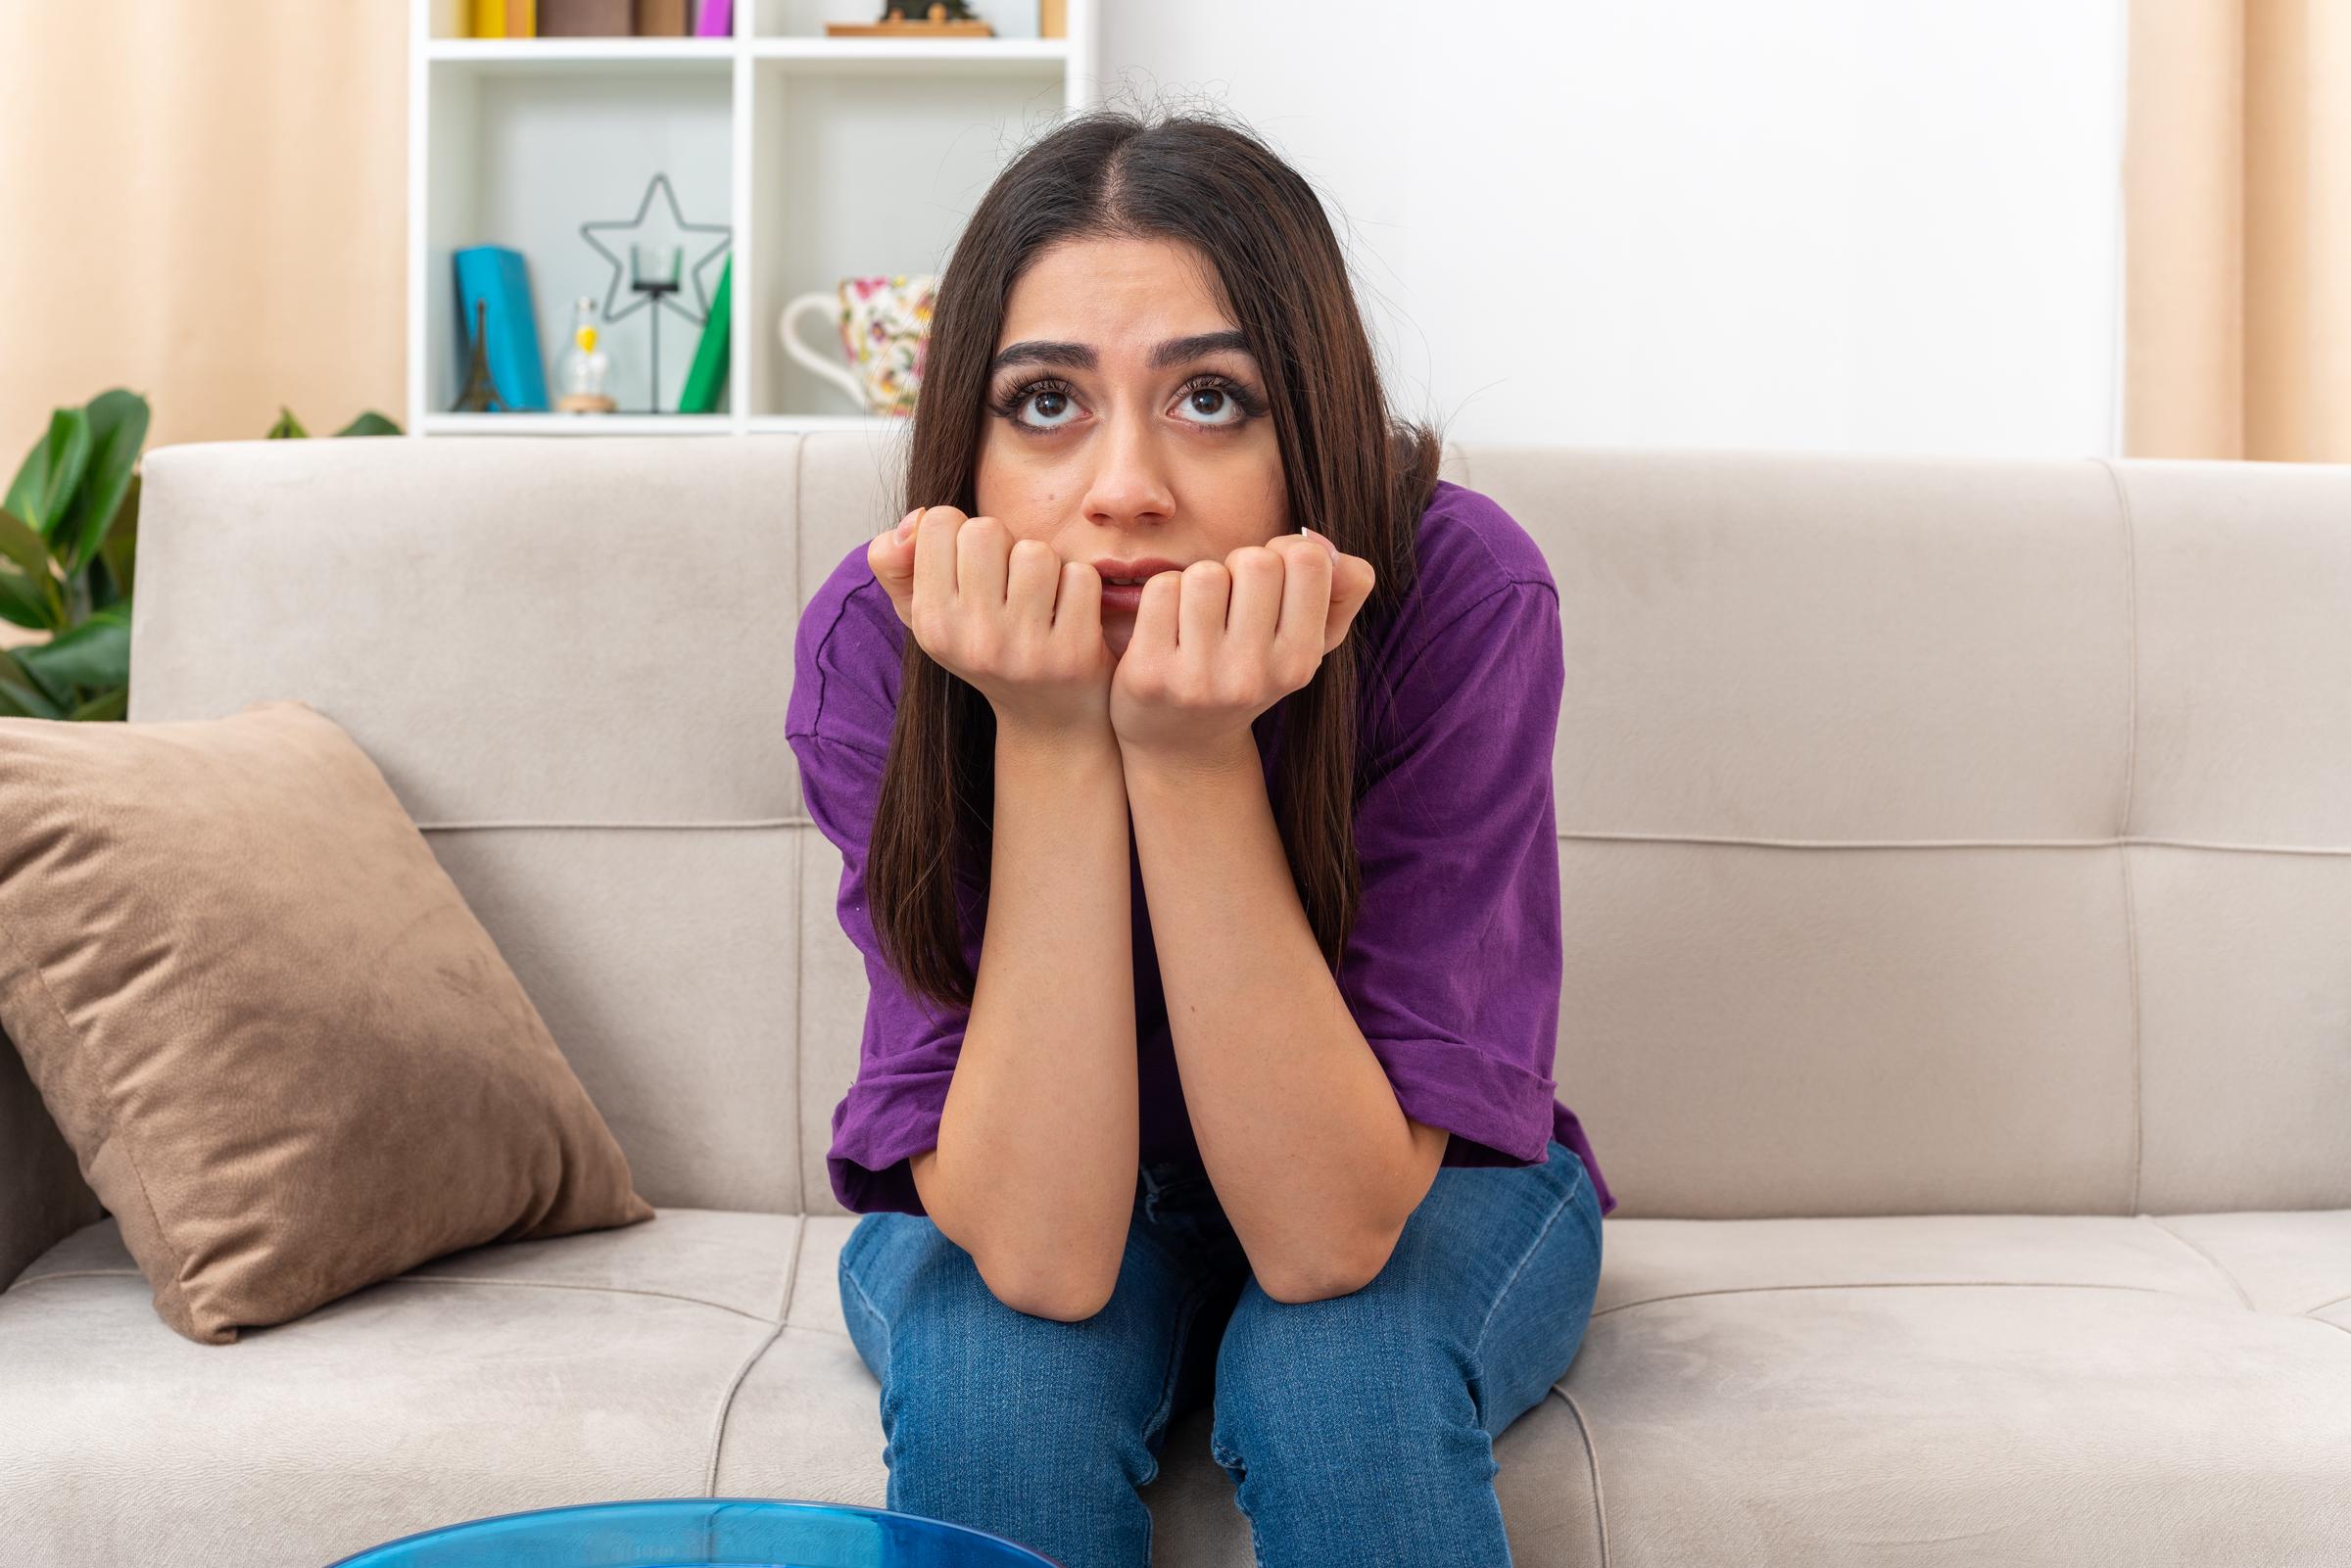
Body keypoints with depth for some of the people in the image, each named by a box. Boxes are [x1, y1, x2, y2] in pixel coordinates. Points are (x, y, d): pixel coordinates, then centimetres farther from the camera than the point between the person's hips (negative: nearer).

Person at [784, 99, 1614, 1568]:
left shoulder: (1461, 596, -29)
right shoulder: (873, 641, -26)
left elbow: (1328, 1238, -31)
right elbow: (1043, 1258, -32)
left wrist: (1193, 750, -41)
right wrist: (1045, 737, -39)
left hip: (1420, 1195, -1)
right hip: (1007, 1208, 1)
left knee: (1335, 1370, -32)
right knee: (998, 1378, -30)